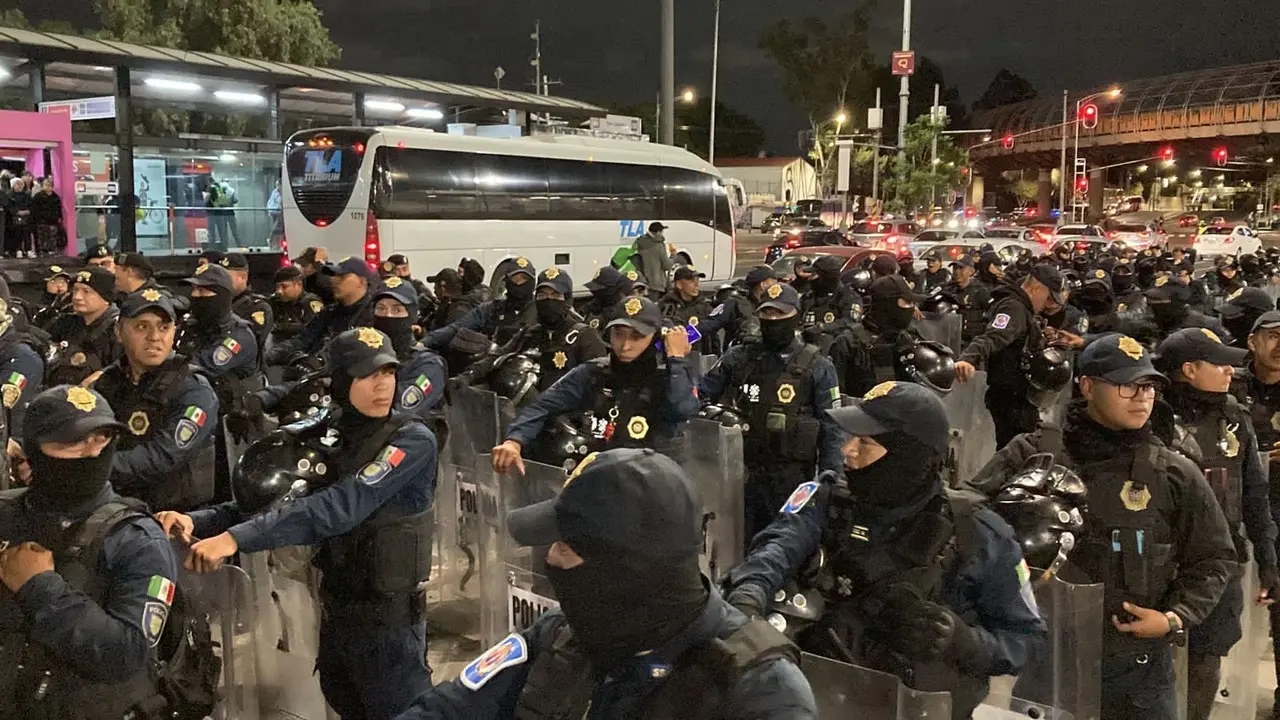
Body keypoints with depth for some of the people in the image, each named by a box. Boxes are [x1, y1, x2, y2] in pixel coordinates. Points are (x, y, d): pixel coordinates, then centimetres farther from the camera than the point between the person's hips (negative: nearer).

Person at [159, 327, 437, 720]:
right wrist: (198, 521, -21)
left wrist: (236, 538, -35)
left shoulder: (412, 440, -18)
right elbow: (271, 497, -4)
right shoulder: (327, 435, 2)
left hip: (388, 619, -6)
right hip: (336, 611, 6)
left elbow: (341, 507, -29)